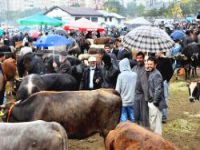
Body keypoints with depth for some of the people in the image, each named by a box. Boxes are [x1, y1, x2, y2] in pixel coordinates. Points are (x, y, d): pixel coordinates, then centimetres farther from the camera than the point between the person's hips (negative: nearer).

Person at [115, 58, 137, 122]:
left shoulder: (121, 75, -11)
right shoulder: (134, 75, -3)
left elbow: (118, 89, -8)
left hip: (123, 101, -3)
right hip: (131, 100, 3)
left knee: (123, 118, 1)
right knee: (132, 118, 12)